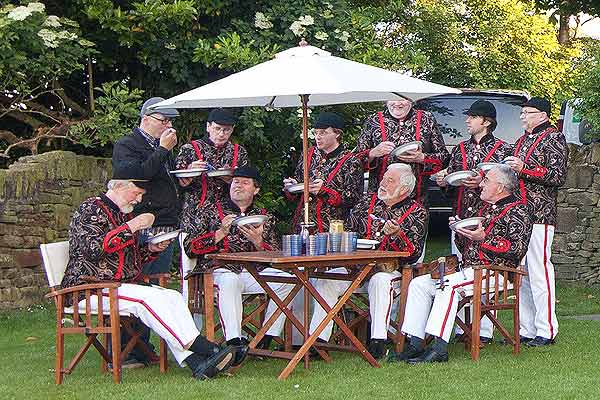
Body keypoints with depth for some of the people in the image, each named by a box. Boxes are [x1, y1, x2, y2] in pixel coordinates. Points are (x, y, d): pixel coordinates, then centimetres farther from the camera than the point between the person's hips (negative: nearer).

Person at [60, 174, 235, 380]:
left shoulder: (125, 214, 22)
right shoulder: (91, 209, -5)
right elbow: (92, 249, -22)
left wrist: (150, 249, 9)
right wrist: (130, 228, -20)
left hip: (125, 286, 8)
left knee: (174, 297, -15)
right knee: (148, 297, -30)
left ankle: (196, 363, -31)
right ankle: (200, 347, -30)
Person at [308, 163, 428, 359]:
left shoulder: (416, 212, 3)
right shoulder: (368, 201, 15)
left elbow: (413, 254, -7)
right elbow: (347, 230, 18)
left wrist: (397, 234, -24)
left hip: (390, 270, -4)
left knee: (380, 281, -38)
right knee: (325, 280, -18)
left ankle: (378, 342, -38)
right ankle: (317, 339, -19)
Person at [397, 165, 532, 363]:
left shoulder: (518, 210, -2)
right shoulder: (487, 209, 25)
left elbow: (518, 248, -16)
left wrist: (484, 239, -19)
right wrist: (461, 232, 7)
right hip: (470, 271, 9)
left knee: (449, 285, -34)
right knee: (419, 283, -5)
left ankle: (439, 349, -37)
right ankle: (415, 344, -13)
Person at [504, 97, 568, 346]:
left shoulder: (554, 138, -3)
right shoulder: (522, 140, 21)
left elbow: (558, 176, -12)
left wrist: (524, 169, -16)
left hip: (540, 215, -8)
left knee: (539, 270, -9)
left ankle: (546, 330, -4)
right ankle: (527, 329, 12)